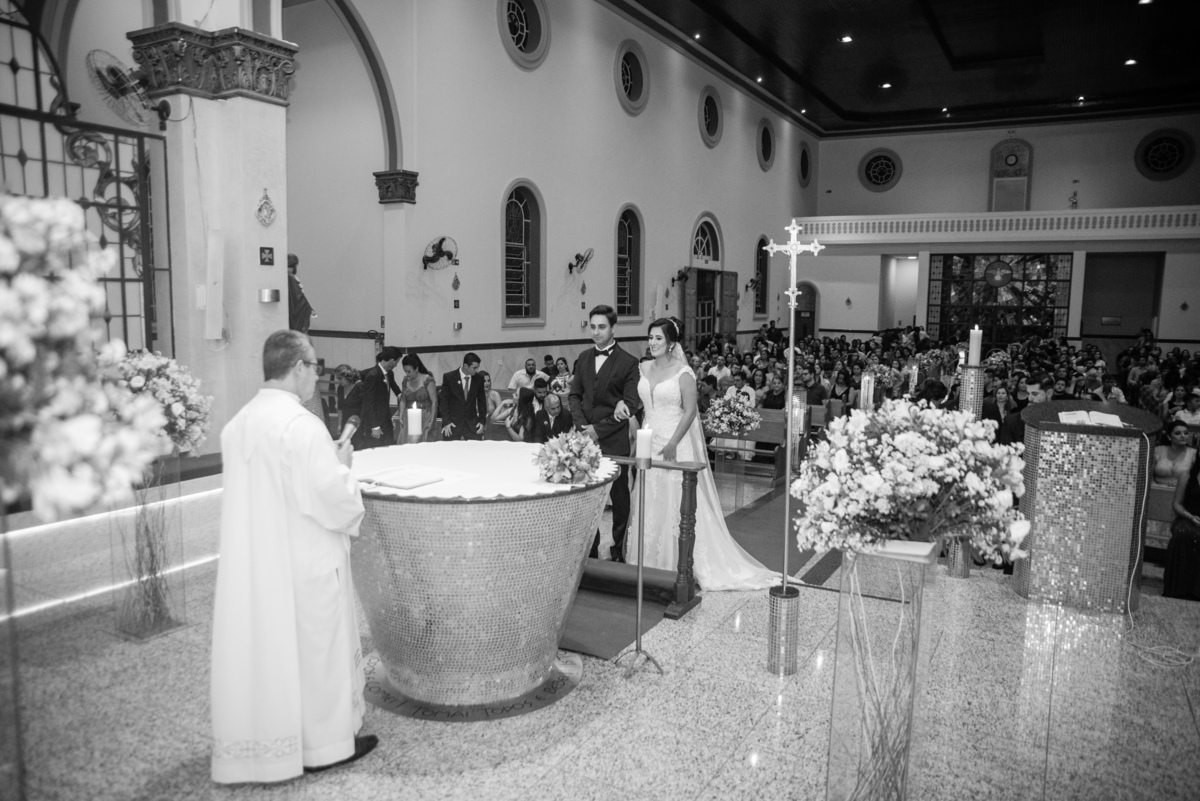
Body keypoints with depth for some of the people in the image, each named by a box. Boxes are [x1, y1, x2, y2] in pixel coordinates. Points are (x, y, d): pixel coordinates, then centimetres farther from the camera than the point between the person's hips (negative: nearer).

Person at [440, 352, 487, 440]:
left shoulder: (478, 379, 3)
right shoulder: (449, 377, -4)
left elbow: (481, 401, 11)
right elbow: (444, 400, -2)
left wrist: (482, 421, 3)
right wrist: (446, 421, -9)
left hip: (472, 424, 2)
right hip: (453, 423, -2)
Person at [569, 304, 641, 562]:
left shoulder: (628, 362, -6)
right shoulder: (583, 358, 11)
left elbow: (630, 405, -10)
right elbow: (574, 395, 12)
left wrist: (599, 429, -13)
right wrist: (582, 425, -5)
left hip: (614, 441, -4)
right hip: (586, 437, 4)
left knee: (619, 495, 7)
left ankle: (619, 550, 19)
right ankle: (590, 546, 23)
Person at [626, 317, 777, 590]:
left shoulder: (683, 373, -10)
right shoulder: (644, 368, 7)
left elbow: (689, 411, -12)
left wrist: (672, 443, -19)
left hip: (675, 443, -6)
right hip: (649, 442, 6)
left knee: (675, 503, 0)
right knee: (650, 504, 9)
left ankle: (677, 565, 10)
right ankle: (650, 562, 20)